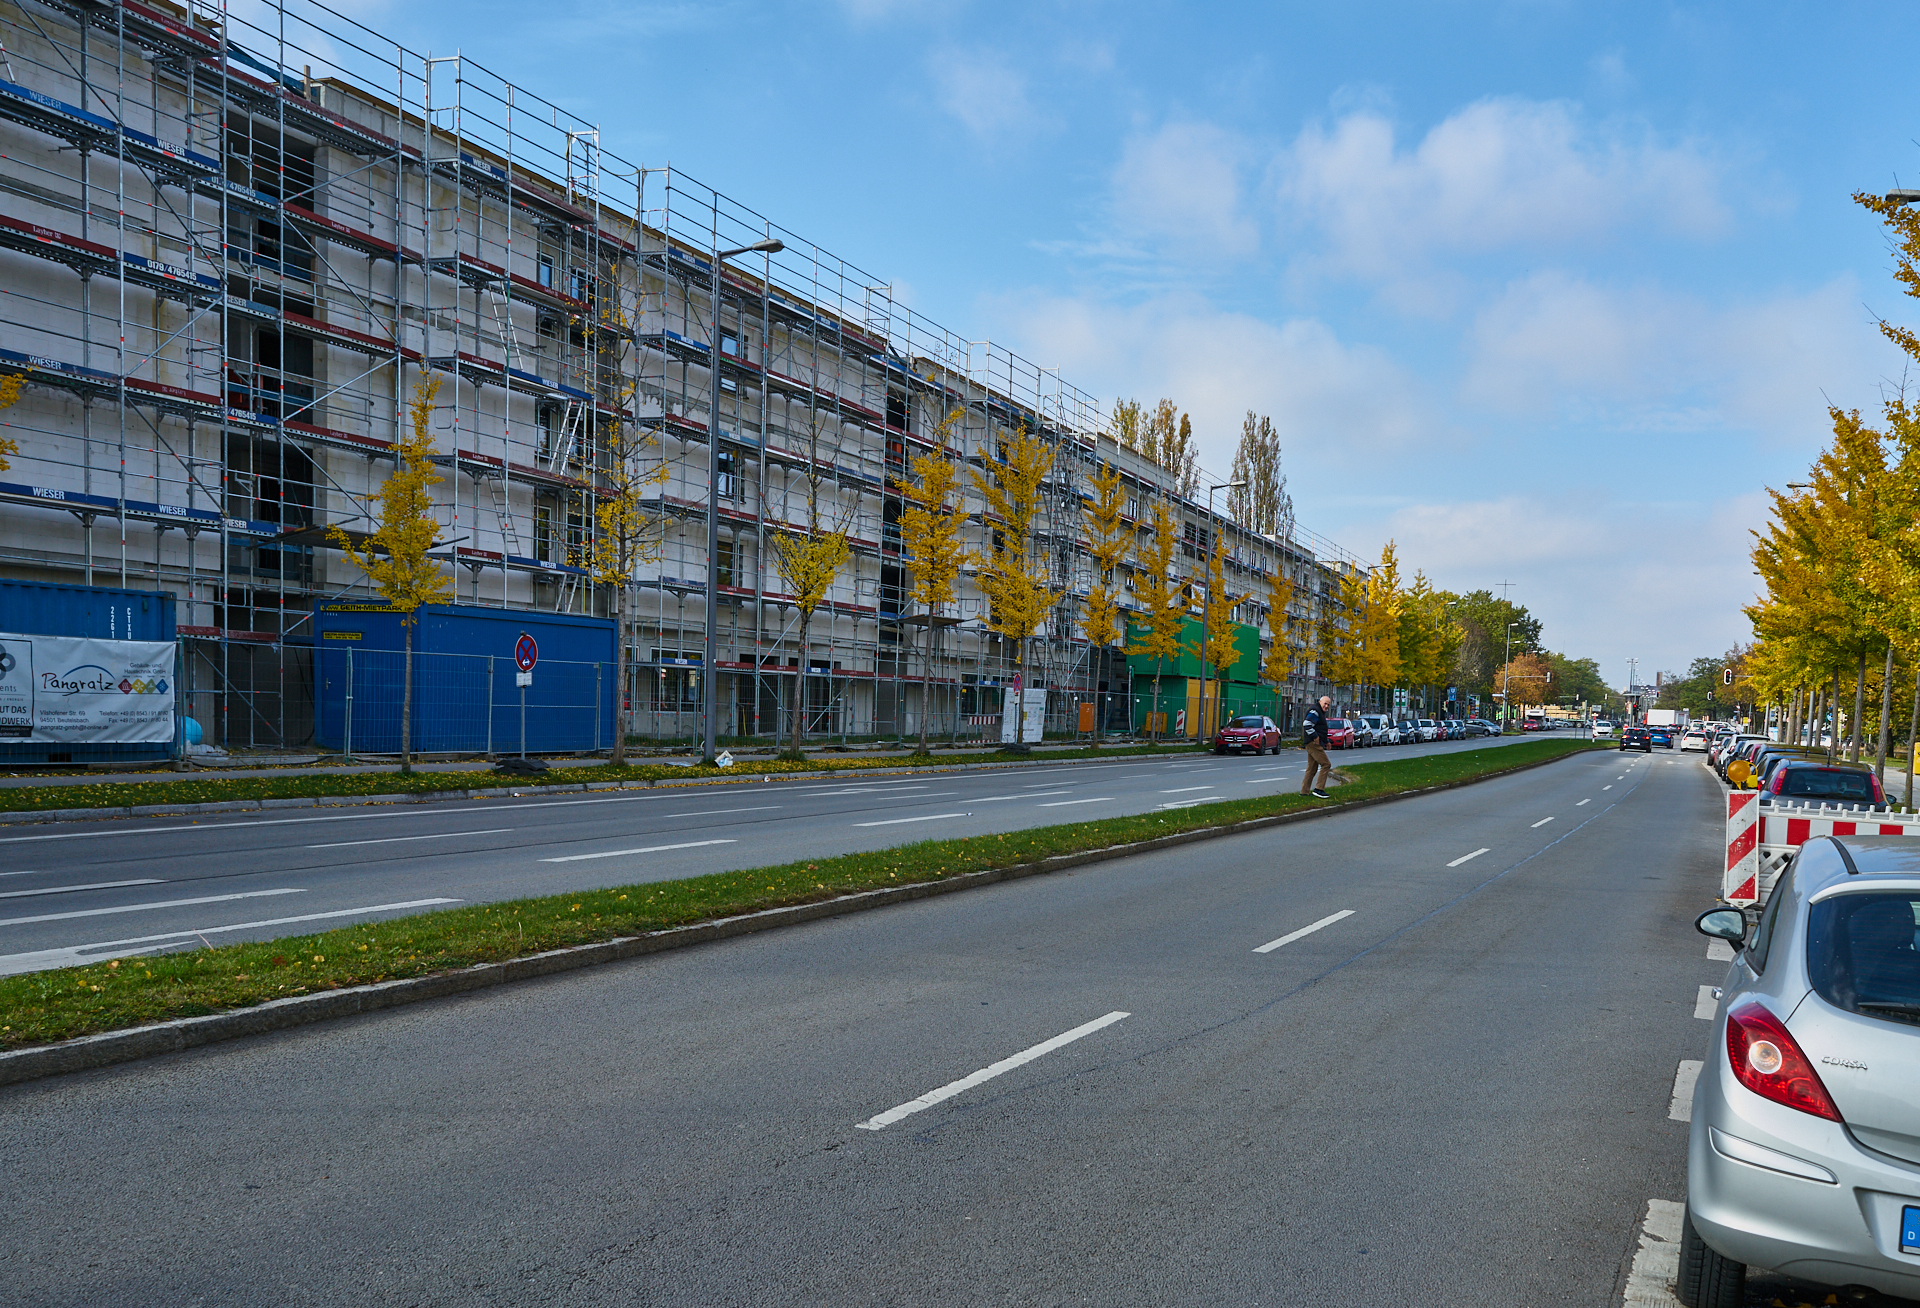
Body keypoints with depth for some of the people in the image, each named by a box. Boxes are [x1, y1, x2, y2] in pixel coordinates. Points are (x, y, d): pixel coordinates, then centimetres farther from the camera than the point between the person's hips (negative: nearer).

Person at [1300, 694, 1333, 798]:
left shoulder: (1321, 712, 24)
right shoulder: (1315, 711, -10)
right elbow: (1307, 724, -23)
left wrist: (1325, 742, 24)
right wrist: (1315, 736, -20)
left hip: (1314, 744, 11)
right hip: (1314, 743, -11)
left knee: (1312, 768, 11)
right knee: (1326, 764, -11)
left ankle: (1304, 791, 13)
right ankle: (1318, 789, -12)